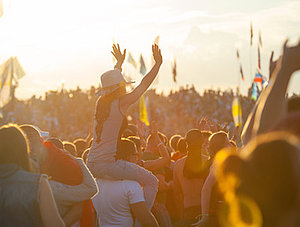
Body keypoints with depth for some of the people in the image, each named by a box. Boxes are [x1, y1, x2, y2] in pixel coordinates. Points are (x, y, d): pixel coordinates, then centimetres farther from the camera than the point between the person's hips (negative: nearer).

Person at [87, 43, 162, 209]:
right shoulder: (121, 103, -9)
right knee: (152, 182, 2)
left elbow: (112, 83, 31)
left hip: (92, 165, 8)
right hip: (109, 163, -8)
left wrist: (119, 63, 45)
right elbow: (144, 84, -4)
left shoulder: (101, 102, 11)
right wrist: (158, 63, 3)